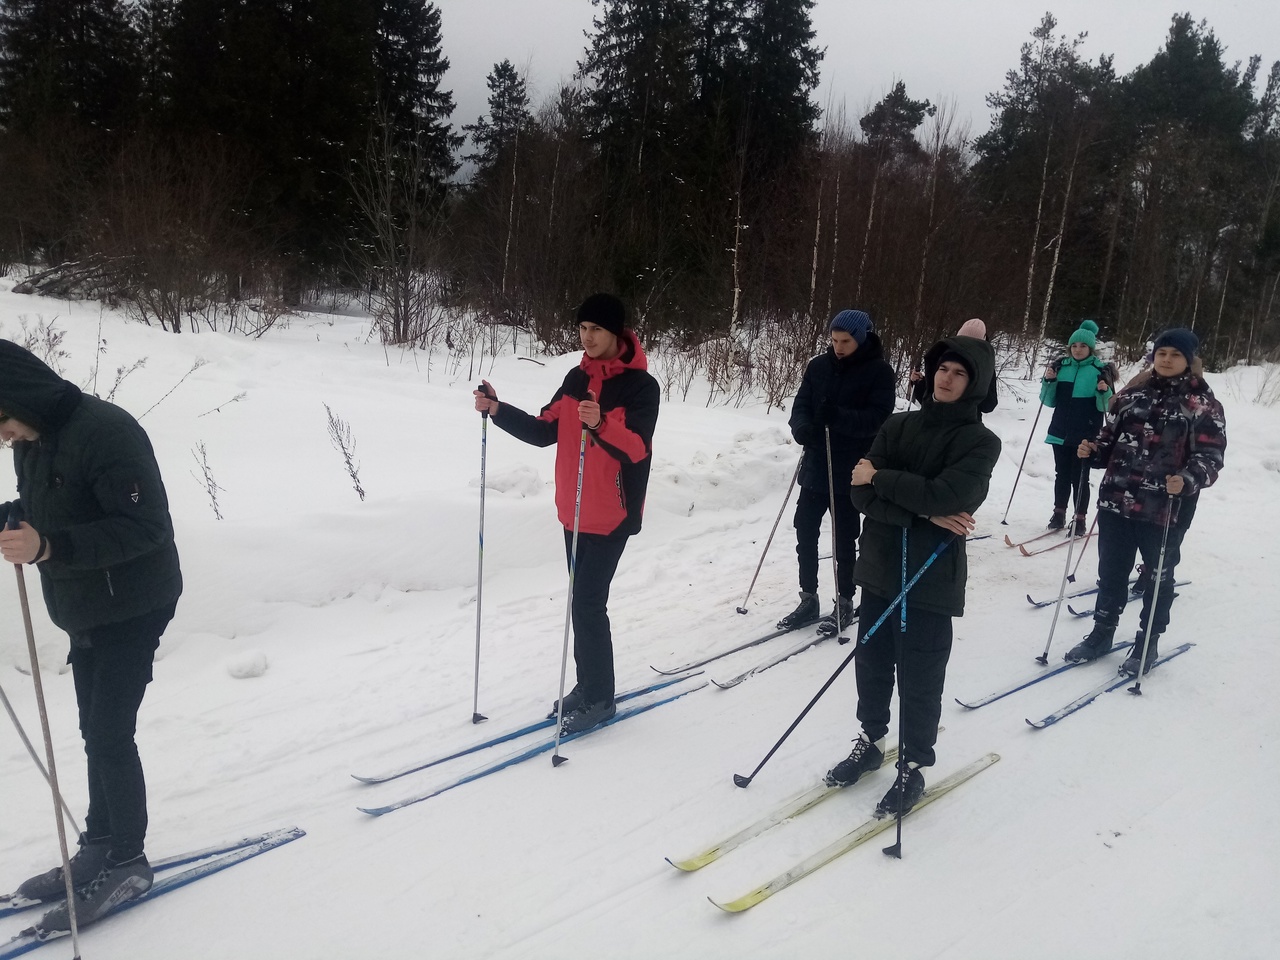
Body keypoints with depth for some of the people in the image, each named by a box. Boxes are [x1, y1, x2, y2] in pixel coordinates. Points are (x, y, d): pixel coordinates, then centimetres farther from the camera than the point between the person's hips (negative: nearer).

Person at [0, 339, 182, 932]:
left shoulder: (105, 432, -24)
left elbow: (145, 527, -28)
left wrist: (49, 547, -37)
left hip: (132, 610, -9)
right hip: (85, 613, 9)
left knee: (110, 734, -4)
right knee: (98, 733, 17)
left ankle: (126, 864, 13)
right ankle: (100, 848, 32)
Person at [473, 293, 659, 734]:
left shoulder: (640, 385, -12)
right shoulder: (577, 378, 8)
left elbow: (637, 448, -24)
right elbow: (545, 432, 8)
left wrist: (600, 424, -42)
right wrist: (498, 410, -5)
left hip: (611, 514, -7)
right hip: (575, 511, 7)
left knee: (587, 603, -6)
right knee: (583, 599, 15)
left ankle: (599, 697, 9)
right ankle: (588, 685, 29)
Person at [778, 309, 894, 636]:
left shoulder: (879, 372, -7)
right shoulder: (819, 366, 5)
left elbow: (878, 418, -16)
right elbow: (800, 405, 2)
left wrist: (839, 417, -32)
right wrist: (802, 427, -21)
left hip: (851, 472, -4)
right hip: (816, 466, 5)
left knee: (844, 538, 5)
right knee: (805, 531, 8)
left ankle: (844, 603, 21)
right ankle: (809, 600, 22)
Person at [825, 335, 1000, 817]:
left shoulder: (981, 442, -7)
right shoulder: (898, 426, 5)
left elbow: (943, 495, -24)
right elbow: (861, 495, -6)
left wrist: (879, 478, -14)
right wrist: (922, 513, -18)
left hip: (932, 580, -4)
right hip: (880, 568, 4)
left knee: (919, 680, 6)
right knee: (871, 665, 16)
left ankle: (913, 767, 25)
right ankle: (870, 742, 38)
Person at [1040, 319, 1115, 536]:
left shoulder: (1101, 370, -5)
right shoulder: (1061, 366, 4)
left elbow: (1107, 406, -3)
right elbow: (1049, 401, 9)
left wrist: (1104, 392, -22)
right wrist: (1048, 381, -7)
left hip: (1085, 435, -4)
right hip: (1060, 432, 4)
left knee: (1079, 477, 1)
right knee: (1061, 475, 12)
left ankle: (1080, 519, 9)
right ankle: (1059, 514, 22)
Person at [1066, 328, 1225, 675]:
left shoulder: (1204, 406, -2)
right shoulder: (1133, 395, 10)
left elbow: (1210, 457, -8)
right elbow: (1110, 439, 15)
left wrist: (1187, 481, -27)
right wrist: (1092, 450, -7)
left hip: (1165, 510, -4)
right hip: (1116, 501, 4)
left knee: (1159, 576, 11)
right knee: (1111, 570, 14)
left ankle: (1147, 643, 27)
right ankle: (1102, 632, 30)